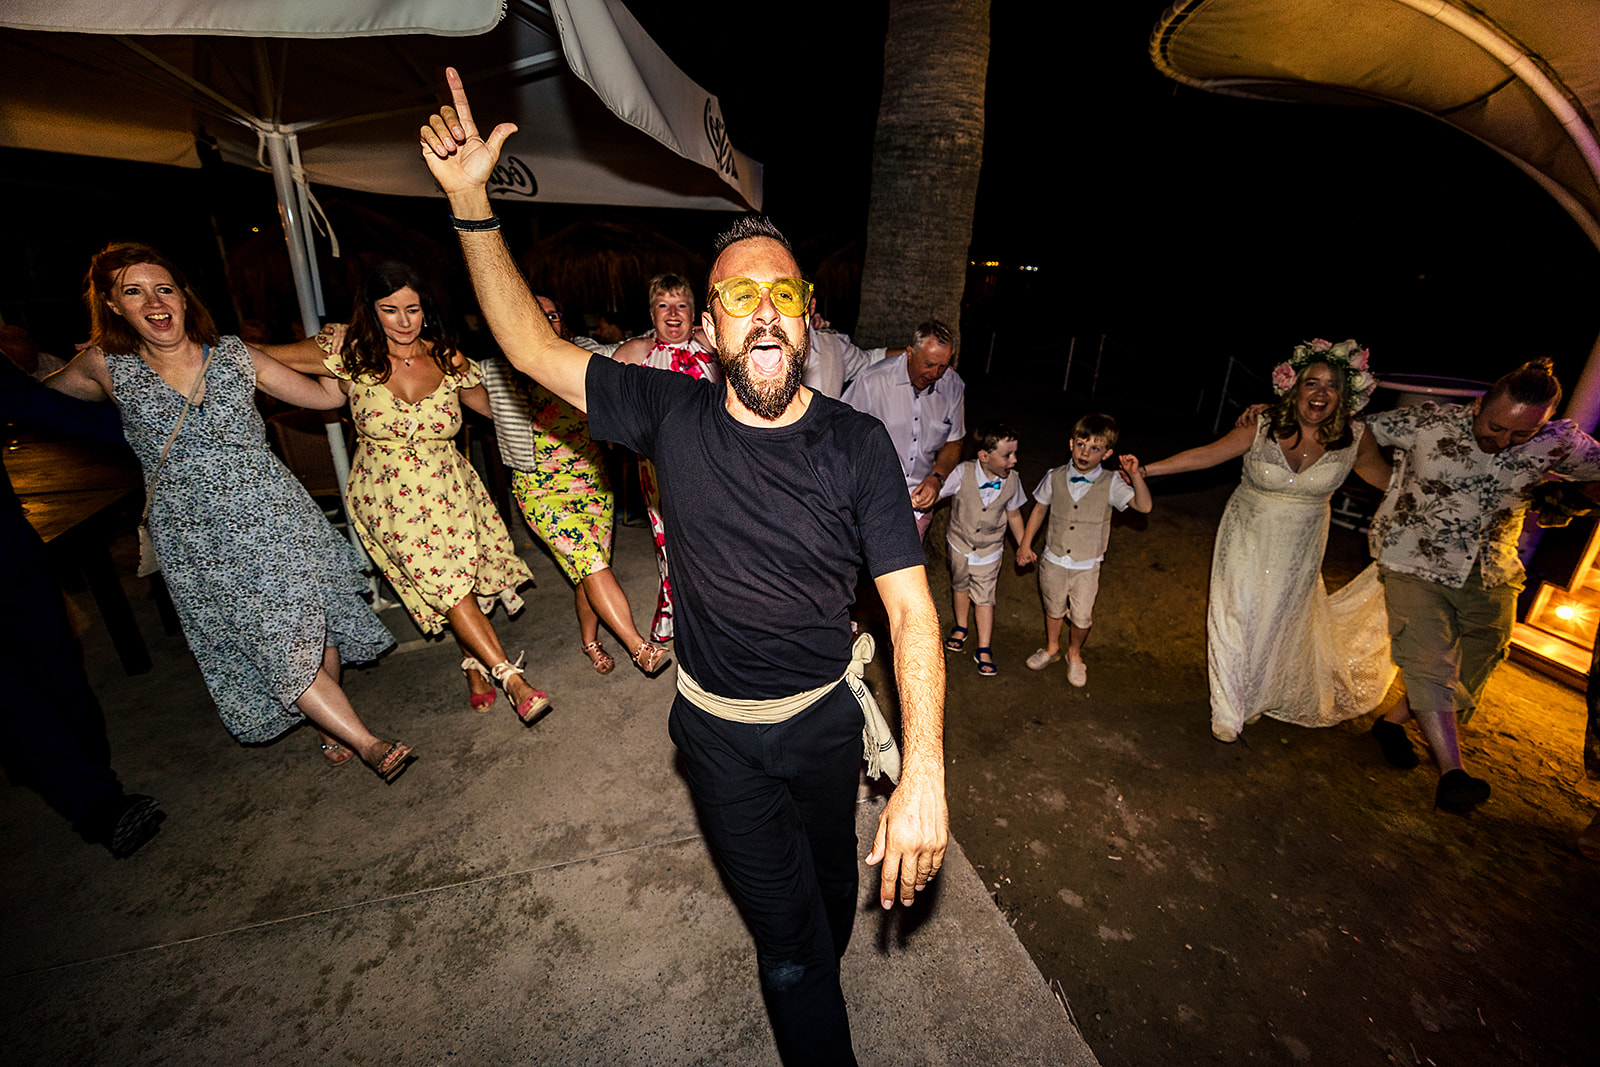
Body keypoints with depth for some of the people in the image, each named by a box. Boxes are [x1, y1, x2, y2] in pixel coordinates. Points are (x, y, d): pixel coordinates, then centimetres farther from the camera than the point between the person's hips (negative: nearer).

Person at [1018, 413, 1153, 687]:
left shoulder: (1111, 484, -13)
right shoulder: (1055, 477, -9)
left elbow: (1144, 506, -22)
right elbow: (1039, 509, 3)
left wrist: (1136, 475, -36)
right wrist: (1025, 545, 5)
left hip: (1087, 567, -1)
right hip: (1053, 562, 1)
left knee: (1082, 618, 8)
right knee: (1054, 609, 20)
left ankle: (1074, 654, 38)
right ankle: (1051, 648, 45)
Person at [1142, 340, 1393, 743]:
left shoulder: (1354, 440, -10)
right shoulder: (1261, 427, -15)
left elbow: (1389, 480, 6)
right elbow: (1204, 455, -16)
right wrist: (1144, 469, -22)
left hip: (1298, 552, 2)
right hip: (1248, 541, -1)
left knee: (1280, 626, 15)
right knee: (1237, 619, 3)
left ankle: (1259, 697, 44)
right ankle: (1230, 710, 24)